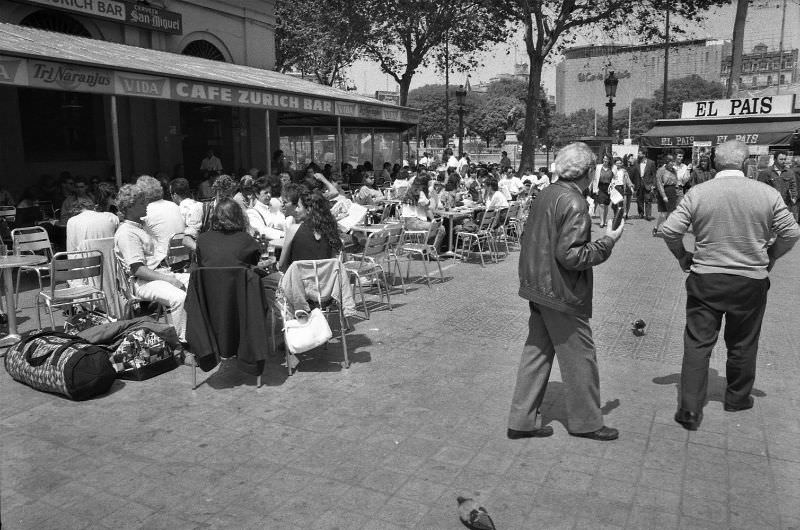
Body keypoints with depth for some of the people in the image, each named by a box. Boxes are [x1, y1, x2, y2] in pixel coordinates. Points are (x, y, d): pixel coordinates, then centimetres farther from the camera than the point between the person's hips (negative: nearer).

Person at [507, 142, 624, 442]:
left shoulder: (545, 194, 6)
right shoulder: (574, 203, -19)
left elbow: (526, 235, 14)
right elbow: (570, 256, -23)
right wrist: (608, 242, -13)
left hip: (537, 287, 8)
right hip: (562, 293, -8)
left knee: (537, 350, 15)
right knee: (579, 356, 8)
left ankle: (522, 420, 22)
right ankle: (585, 421, 25)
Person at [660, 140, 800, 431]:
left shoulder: (697, 193, -8)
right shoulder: (767, 194, -6)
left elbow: (669, 231, -9)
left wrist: (683, 257, 7)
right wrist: (769, 257, 16)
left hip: (705, 280, -1)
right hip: (751, 281, 1)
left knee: (698, 343, 5)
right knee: (743, 344, 18)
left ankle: (690, 409, 3)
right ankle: (738, 398, 37)